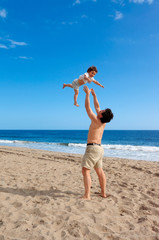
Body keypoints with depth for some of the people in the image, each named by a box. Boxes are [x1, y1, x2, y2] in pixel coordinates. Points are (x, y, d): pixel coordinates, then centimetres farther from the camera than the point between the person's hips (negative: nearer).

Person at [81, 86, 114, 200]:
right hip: (99, 148, 9)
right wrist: (94, 94, 26)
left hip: (93, 147, -9)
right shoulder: (103, 122, 8)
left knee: (85, 170, -9)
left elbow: (87, 107, -10)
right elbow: (97, 106, 20)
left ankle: (87, 195, -12)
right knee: (100, 171, 15)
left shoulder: (96, 121, -13)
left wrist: (87, 93, -1)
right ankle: (103, 193, 22)